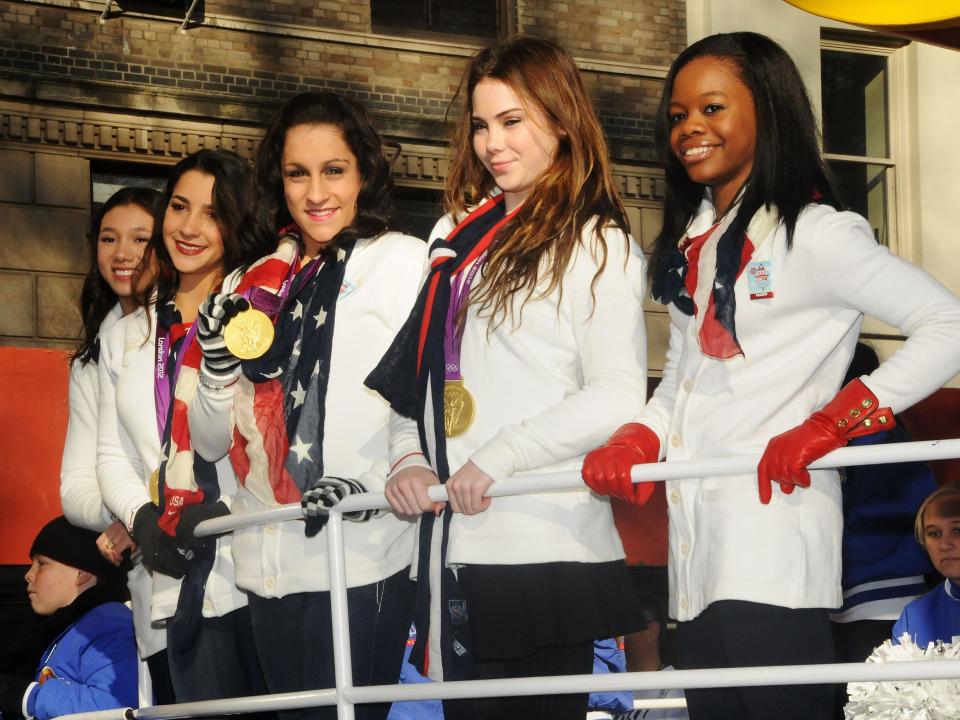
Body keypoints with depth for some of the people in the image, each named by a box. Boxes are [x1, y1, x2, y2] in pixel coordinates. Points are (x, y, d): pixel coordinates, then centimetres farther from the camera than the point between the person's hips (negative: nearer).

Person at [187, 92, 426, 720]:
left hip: (361, 563, -5)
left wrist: (381, 483, -25)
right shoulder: (261, 284, 14)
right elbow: (215, 444, 15)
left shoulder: (404, 261, -1)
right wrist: (219, 368, -4)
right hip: (269, 564, 6)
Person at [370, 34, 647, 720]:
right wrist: (408, 460, 3)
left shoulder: (594, 244, -3)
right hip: (459, 551, 6)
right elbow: (418, 372, 20)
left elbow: (617, 398, -13)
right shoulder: (458, 237, 17)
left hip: (550, 554, -6)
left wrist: (500, 456, -16)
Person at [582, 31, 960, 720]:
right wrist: (632, 443, 2)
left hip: (771, 554, -8)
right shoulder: (691, 244, 18)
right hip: (698, 550, 8)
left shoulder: (813, 233, -6)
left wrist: (827, 425, -18)